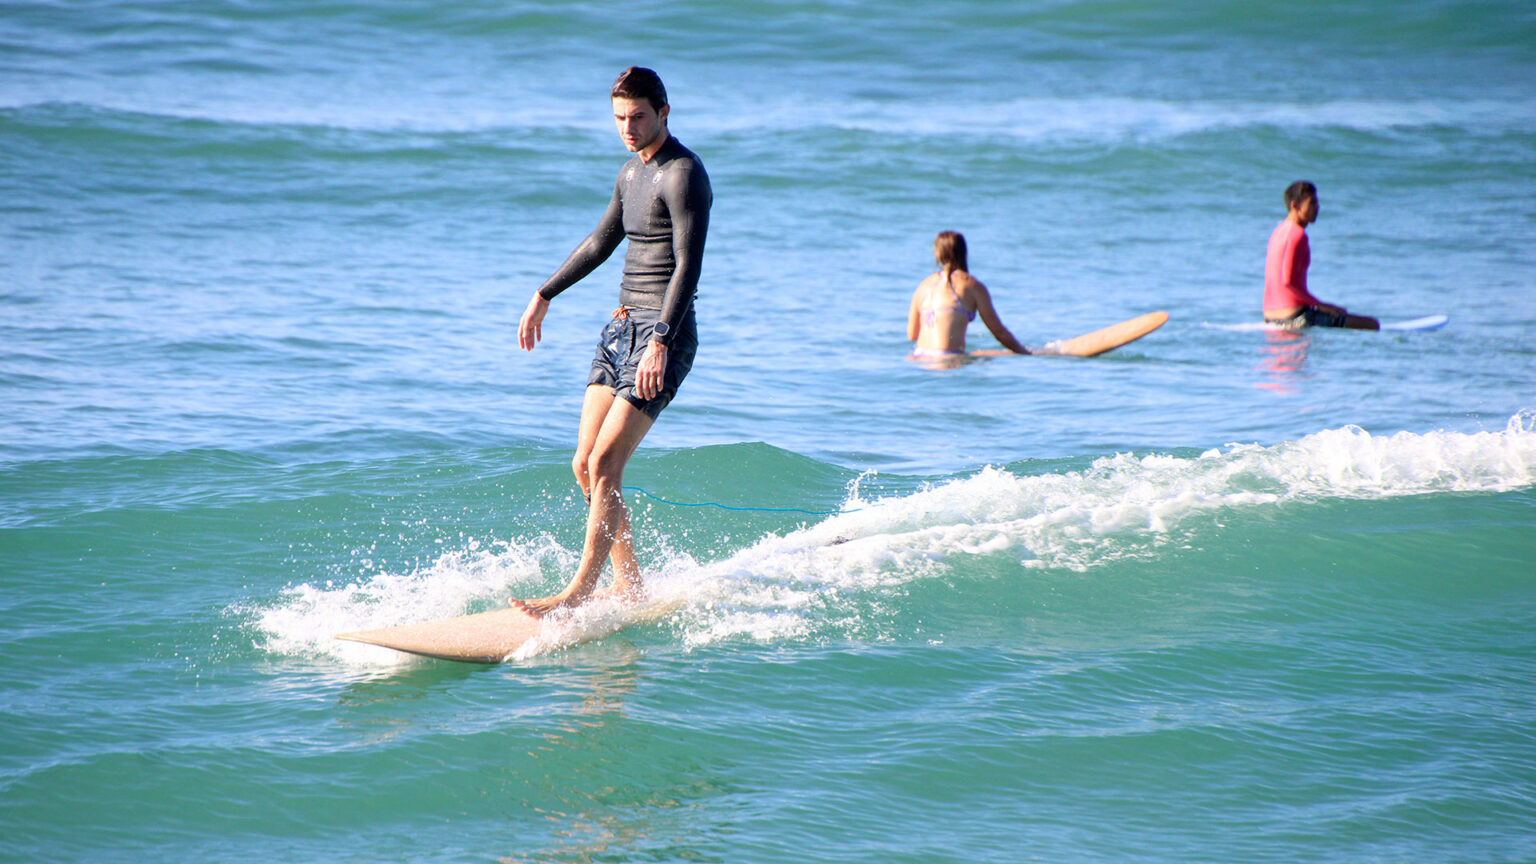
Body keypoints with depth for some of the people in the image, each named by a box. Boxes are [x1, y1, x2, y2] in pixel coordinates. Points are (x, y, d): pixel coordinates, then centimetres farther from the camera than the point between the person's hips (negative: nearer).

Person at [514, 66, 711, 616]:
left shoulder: (683, 174, -13)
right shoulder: (632, 173, 15)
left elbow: (688, 265, -21)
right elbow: (600, 243, 29)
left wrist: (659, 344, -30)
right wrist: (544, 296, 31)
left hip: (663, 335, -9)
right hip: (621, 328, 9)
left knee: (605, 465, -15)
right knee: (585, 465, 5)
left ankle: (580, 590, -11)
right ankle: (627, 584, 13)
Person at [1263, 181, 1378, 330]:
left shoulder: (1279, 231, 15)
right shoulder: (1298, 235, -14)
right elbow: (1289, 280, -23)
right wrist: (1320, 305, -14)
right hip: (1295, 316, -10)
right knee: (1372, 325, -10)